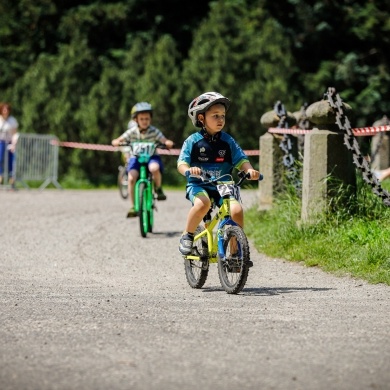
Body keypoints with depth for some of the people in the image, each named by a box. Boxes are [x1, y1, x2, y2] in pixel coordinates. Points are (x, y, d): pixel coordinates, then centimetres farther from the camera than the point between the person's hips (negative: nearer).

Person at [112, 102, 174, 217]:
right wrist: (117, 142, -36)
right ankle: (132, 207, -14)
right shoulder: (132, 132, -7)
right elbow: (116, 141, -12)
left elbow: (165, 141, -18)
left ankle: (158, 188, -6)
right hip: (136, 157, 1)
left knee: (154, 168, -37)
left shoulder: (154, 131, -8)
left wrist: (168, 143, -42)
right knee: (131, 178, -25)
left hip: (151, 156, -1)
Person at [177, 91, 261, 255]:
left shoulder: (227, 141, 6)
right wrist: (188, 170, -30)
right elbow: (181, 163, -7)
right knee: (203, 203, -36)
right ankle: (187, 235, -11)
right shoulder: (193, 141, -1)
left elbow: (241, 160, 2)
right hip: (198, 185, -3)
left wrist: (249, 170, -20)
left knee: (237, 210, -23)